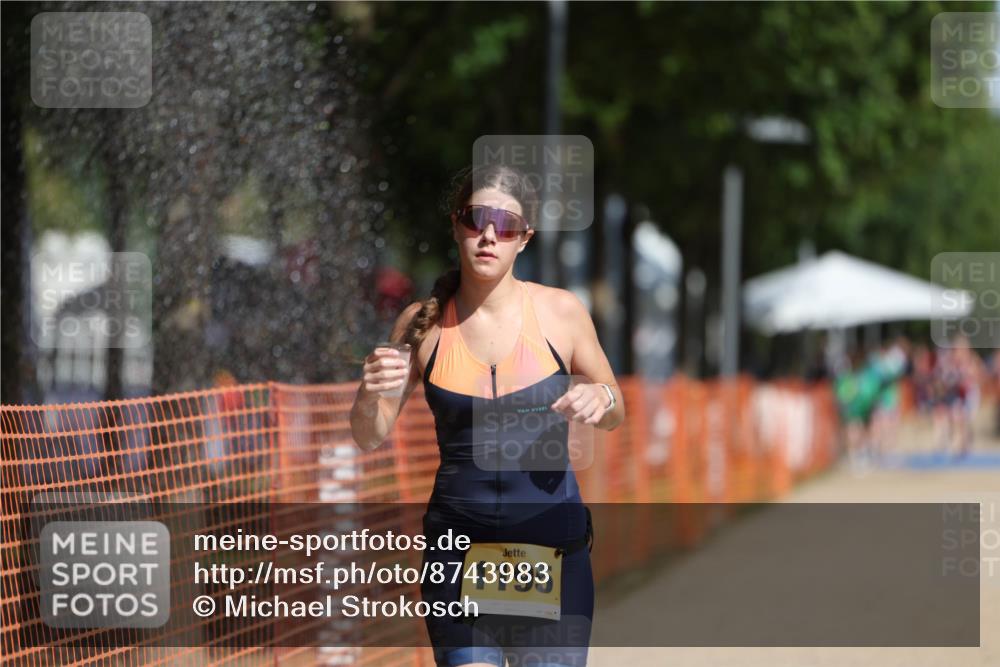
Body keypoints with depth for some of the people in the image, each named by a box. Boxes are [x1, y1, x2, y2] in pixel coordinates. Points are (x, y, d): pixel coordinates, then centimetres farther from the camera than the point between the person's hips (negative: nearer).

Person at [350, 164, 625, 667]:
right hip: (459, 547, 0)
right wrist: (369, 396, -15)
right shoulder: (423, 324, 1)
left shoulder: (560, 313, 0)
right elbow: (371, 438, 7)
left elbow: (616, 414, 13)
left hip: (552, 546, 0)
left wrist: (601, 398, -11)